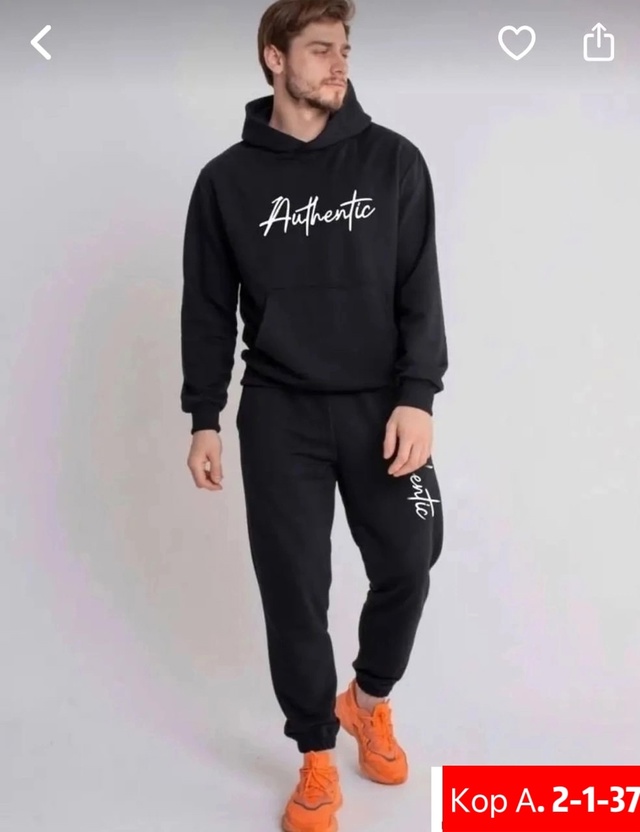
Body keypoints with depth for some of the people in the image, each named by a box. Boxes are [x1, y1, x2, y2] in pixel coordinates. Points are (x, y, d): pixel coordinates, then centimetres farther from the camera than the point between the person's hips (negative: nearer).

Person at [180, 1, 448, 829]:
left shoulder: (393, 160, 1)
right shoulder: (227, 179, 2)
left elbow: (420, 291, -2)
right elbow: (208, 310, 5)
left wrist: (417, 396, -11)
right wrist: (203, 418, 2)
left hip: (381, 405, 1)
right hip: (278, 415, 0)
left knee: (406, 568, 3)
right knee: (293, 590, 3)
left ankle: (369, 699, 35)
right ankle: (317, 761, 23)